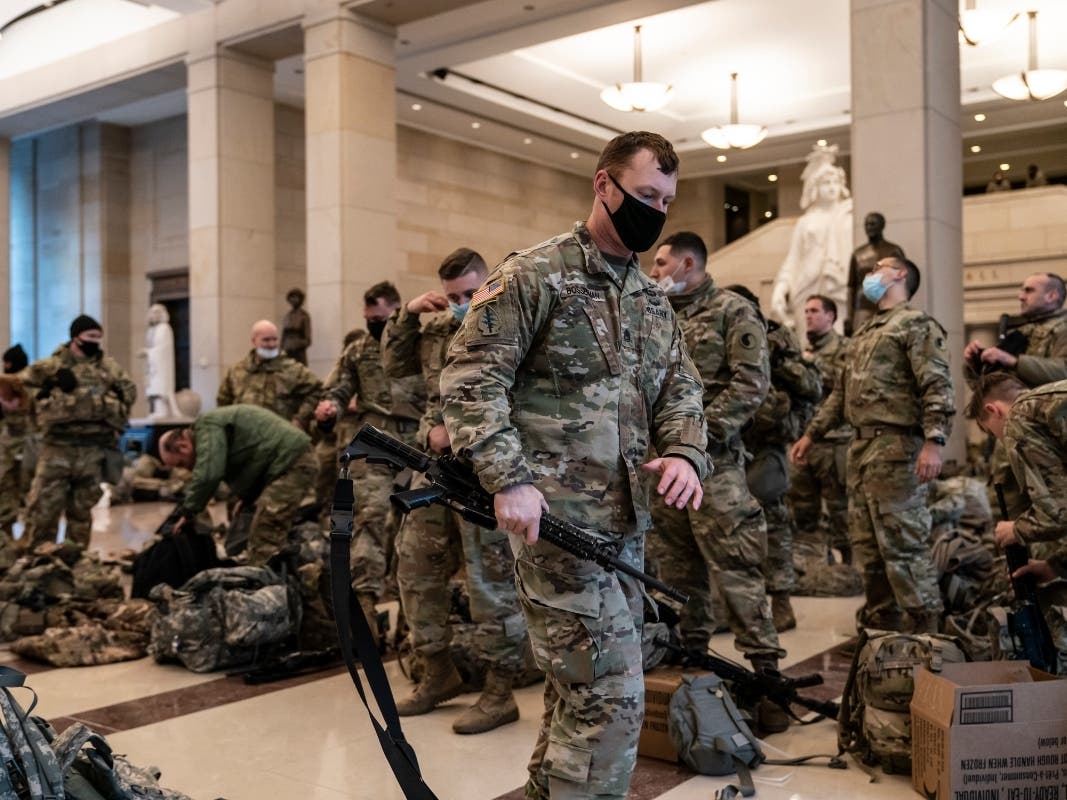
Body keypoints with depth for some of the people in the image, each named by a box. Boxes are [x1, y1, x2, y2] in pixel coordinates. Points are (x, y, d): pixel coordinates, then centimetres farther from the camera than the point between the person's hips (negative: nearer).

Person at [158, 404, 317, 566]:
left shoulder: (208, 427, -11)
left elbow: (207, 475, -23)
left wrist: (188, 512, -11)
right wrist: (247, 497, 22)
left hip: (292, 462, -11)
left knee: (264, 536, -14)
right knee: (275, 534, 15)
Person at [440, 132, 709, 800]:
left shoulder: (654, 299, 16)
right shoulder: (533, 276, -7)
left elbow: (679, 391, 15)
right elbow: (471, 381, -12)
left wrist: (686, 453, -6)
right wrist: (510, 479, -22)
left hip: (628, 522, 8)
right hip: (557, 518, -8)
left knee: (578, 689, 17)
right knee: (611, 695, -7)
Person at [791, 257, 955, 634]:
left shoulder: (916, 323, -3)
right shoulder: (865, 332, 24)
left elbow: (937, 387, -14)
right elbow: (842, 391, 27)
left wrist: (933, 441, -25)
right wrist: (811, 434, 24)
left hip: (896, 446, -9)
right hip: (861, 446, 9)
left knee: (902, 544, -9)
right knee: (867, 545, 11)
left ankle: (924, 628, -2)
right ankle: (881, 623, 20)